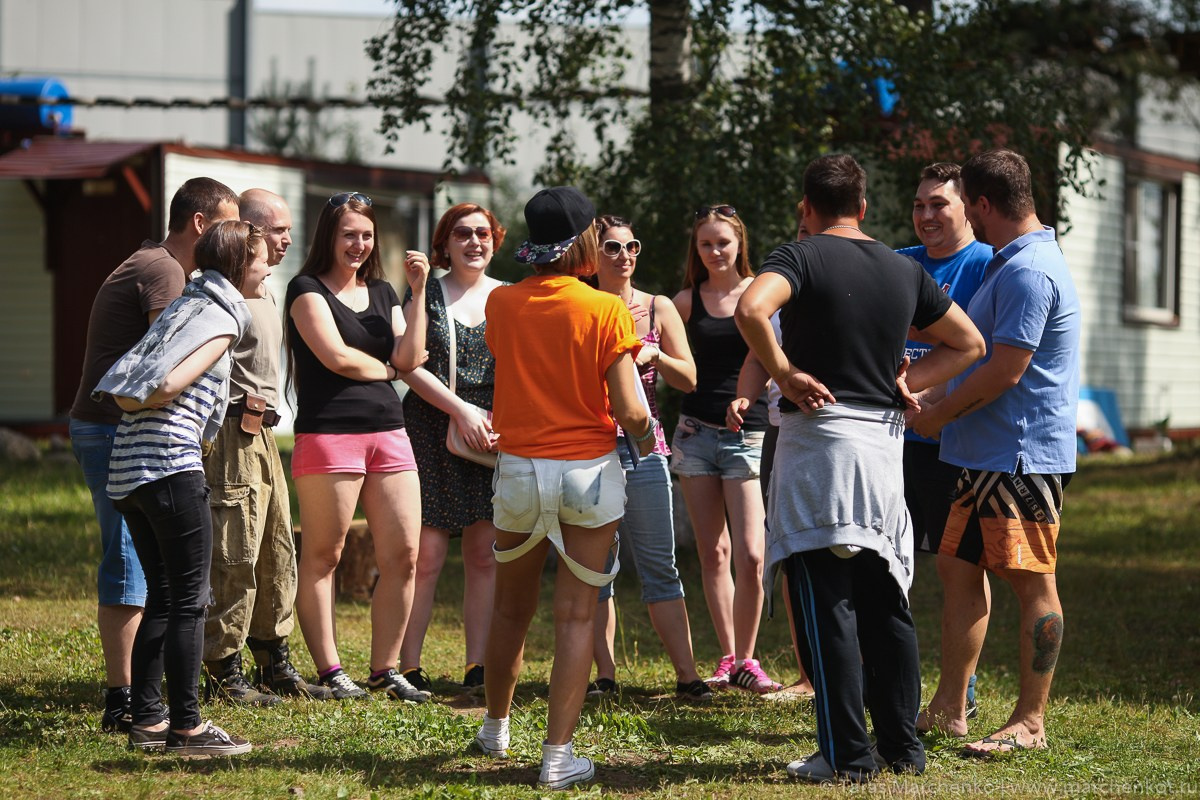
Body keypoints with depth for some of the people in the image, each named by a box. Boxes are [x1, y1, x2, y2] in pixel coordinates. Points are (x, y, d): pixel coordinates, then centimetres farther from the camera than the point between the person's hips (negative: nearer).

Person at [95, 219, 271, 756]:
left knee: (163, 596, 13)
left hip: (127, 464, 9)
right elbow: (172, 385, -16)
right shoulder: (222, 317, -6)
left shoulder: (187, 305, 21)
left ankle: (146, 721, 13)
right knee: (190, 600, -3)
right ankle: (185, 726, -2)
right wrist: (143, 406, 1)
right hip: (170, 463, -9)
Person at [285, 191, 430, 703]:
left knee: (403, 556, 1)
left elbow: (410, 358, 6)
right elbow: (336, 355, -11)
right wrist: (385, 368, 5)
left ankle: (385, 670, 11)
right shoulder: (307, 290, 0)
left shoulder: (382, 293, 19)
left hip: (388, 433, 6)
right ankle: (331, 672, 6)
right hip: (328, 435, -6)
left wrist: (418, 291, 2)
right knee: (322, 558, -1)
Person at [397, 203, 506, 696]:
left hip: (494, 437, 3)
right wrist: (461, 410, -13)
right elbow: (409, 365, -4)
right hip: (433, 434, -3)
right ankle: (408, 668, -1)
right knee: (426, 557, -7)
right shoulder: (426, 295, 4)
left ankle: (477, 668, 6)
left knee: (484, 556, 2)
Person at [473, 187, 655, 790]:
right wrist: (647, 437, 8)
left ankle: (495, 729, 35)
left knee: (511, 608, 20)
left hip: (519, 469, 3)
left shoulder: (500, 304, -2)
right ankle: (558, 756, -2)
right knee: (576, 615, 1)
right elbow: (628, 411, -14)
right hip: (589, 471, -3)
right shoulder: (605, 310, -12)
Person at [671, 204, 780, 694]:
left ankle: (746, 659, 2)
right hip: (696, 432, 3)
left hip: (748, 435, -3)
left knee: (750, 556, -12)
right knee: (713, 553, 4)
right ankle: (727, 658, 13)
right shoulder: (687, 300, 8)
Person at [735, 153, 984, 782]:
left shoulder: (802, 257, -5)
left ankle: (847, 754, -3)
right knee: (885, 602, 13)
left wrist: (785, 374, -14)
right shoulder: (904, 270, 12)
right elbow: (969, 343, 20)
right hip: (885, 440, 6)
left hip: (817, 435, -5)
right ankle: (903, 747, 17)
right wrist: (904, 382, 12)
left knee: (825, 602, -2)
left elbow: (750, 309, -26)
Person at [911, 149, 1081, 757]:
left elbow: (1004, 371, -21)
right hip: (986, 454, 11)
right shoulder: (1009, 264, 17)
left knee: (1031, 582, -5)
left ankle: (1030, 721, -1)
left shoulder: (1028, 272, -18)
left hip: (1022, 456, -11)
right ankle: (949, 708, 17)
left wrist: (937, 415, -10)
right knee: (959, 568, 12)